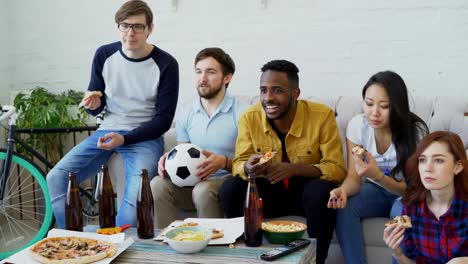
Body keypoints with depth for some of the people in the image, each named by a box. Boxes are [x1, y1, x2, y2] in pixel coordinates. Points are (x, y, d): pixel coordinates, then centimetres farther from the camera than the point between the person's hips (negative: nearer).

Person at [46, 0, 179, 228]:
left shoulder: (166, 64, -9)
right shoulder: (104, 55, 2)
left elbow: (164, 119, -8)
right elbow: (96, 109, 11)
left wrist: (124, 139, -19)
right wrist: (93, 104, -14)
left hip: (144, 137, -4)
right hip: (106, 131, 4)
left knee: (136, 193, -33)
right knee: (56, 178, -14)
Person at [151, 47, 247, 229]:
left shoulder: (241, 113, -5)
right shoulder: (186, 115, 12)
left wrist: (224, 162, -26)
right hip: (191, 180, 5)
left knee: (203, 190, -36)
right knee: (157, 185, -24)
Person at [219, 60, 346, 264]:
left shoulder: (322, 115, -18)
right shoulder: (249, 118, -10)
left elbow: (336, 169, -18)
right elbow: (238, 164, -5)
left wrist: (293, 169, -35)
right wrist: (248, 167, -32)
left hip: (307, 190, -2)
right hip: (268, 190, 2)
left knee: (321, 191, -35)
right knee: (230, 189, -23)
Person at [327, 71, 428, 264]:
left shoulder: (415, 131, -22)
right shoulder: (357, 125, -15)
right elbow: (354, 177, -12)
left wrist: (377, 176, -38)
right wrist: (343, 190, -37)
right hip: (374, 191, 3)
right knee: (343, 206, -28)